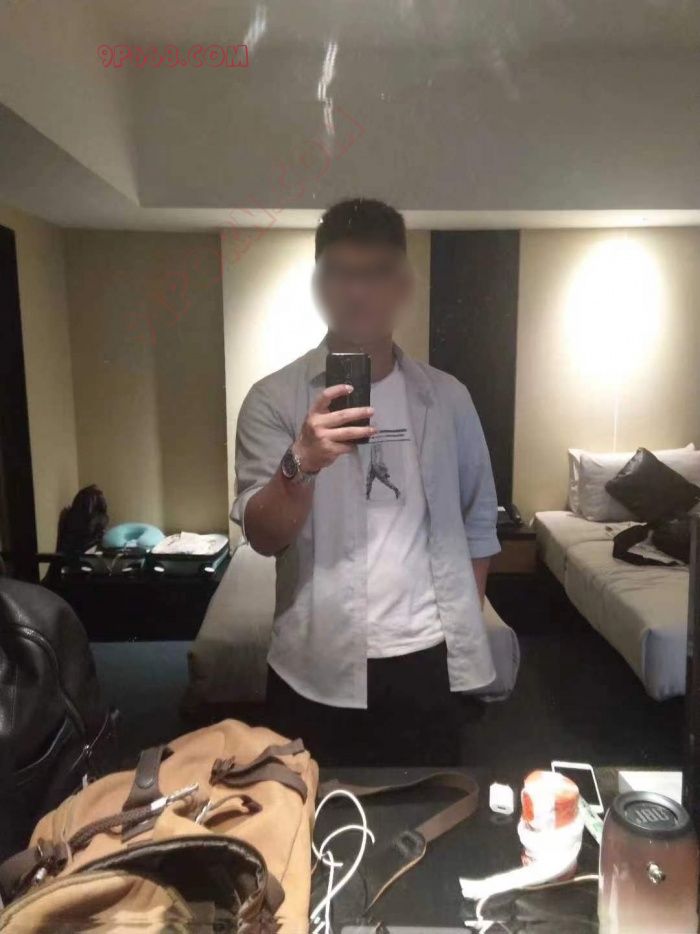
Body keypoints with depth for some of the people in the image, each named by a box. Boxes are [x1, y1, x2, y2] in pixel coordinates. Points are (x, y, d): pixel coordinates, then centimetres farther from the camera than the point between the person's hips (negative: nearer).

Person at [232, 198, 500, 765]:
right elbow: (263, 537, -14)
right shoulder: (274, 398, -6)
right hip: (317, 669, -1)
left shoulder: (448, 397, 1)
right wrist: (301, 463, -32)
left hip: (428, 663, 2)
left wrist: (464, 630, 6)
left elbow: (478, 522, 9)